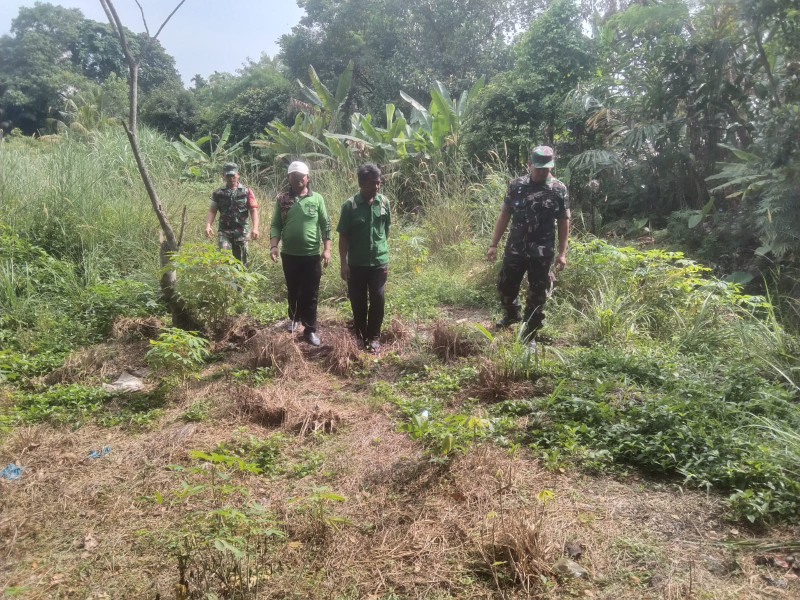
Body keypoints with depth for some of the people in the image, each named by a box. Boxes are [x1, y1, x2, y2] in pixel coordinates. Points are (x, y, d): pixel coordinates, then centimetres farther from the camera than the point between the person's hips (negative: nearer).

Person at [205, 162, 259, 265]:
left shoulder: (246, 191, 4)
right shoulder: (218, 193, 8)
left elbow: (253, 210, -1)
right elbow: (212, 211, 6)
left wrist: (255, 228, -14)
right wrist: (208, 226, -12)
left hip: (241, 232, 0)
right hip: (224, 231, 0)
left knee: (241, 261, 6)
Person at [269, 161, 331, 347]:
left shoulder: (317, 199, -1)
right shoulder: (282, 200, 2)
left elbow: (326, 225, 0)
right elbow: (276, 226, 2)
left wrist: (327, 249, -7)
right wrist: (273, 246, -12)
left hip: (311, 255, -2)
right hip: (289, 255, 2)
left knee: (310, 294, 3)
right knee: (293, 291, 17)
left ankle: (310, 330, 12)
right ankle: (295, 318, 40)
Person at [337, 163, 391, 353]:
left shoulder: (384, 202, -3)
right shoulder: (350, 205, -10)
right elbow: (343, 236, -6)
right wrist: (344, 263, -9)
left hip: (379, 262, 1)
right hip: (356, 263, -1)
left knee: (377, 300, 4)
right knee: (358, 301, 10)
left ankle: (374, 337, 19)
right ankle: (360, 335, 27)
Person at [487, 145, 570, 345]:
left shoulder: (559, 189, -5)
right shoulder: (516, 185, -2)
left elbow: (564, 222, 0)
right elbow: (504, 215, 3)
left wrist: (562, 252, -4)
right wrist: (494, 244, 1)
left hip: (542, 252, -2)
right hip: (515, 248, 2)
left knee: (537, 295, 6)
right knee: (505, 286, 15)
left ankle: (530, 335, 21)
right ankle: (512, 314, 46)